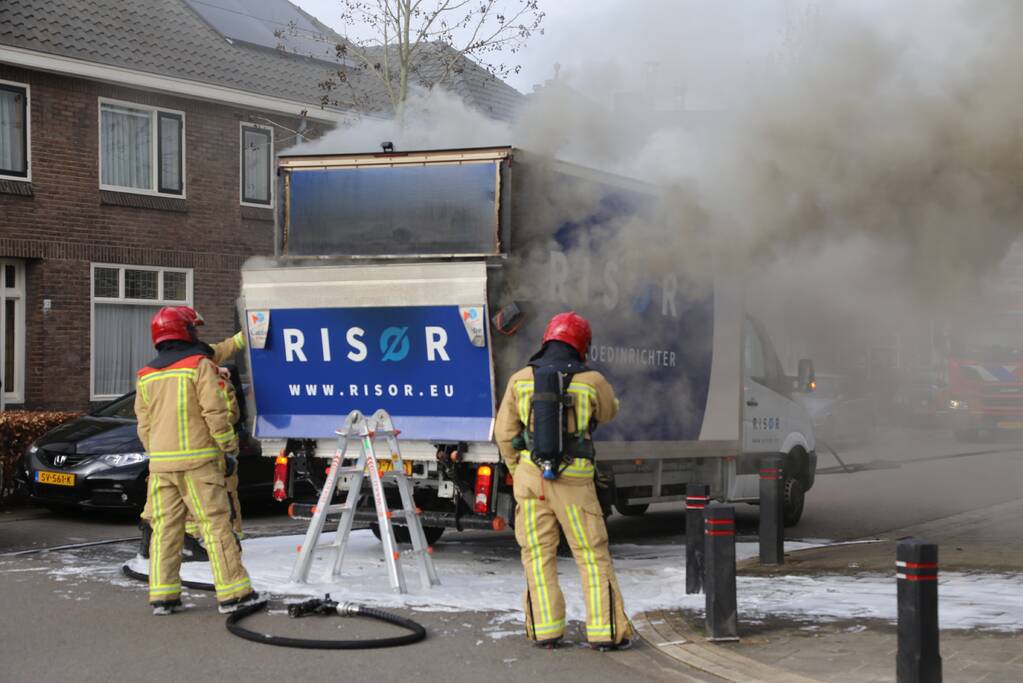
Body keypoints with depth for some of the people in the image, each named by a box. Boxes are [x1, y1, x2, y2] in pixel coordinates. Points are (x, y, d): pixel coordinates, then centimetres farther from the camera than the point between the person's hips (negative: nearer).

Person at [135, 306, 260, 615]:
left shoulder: (146, 375, 13)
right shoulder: (199, 364, -5)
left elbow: (144, 426, 16)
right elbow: (215, 411, -11)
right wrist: (229, 448, -3)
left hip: (161, 462, 5)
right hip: (197, 459, -5)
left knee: (165, 527, 7)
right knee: (216, 523, -3)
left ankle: (162, 595, 6)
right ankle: (233, 592, -3)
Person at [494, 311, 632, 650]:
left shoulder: (520, 380, 0)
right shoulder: (592, 381, -5)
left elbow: (505, 433, 4)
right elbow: (608, 410, 16)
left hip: (531, 476, 2)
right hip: (574, 482, -2)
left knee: (538, 556, 11)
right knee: (593, 556, 7)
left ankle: (545, 630, 9)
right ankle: (606, 631, 4)